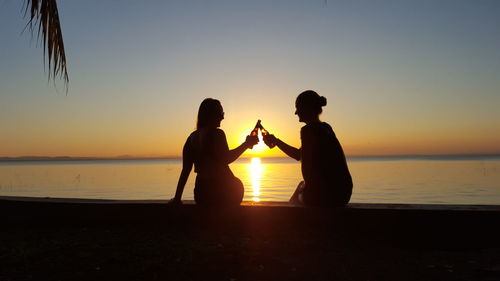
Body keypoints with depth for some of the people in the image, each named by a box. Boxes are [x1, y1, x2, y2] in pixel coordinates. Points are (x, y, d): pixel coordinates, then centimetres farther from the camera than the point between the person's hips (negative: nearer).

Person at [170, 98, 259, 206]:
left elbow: (186, 170, 7)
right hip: (221, 190, -6)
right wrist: (246, 144, -9)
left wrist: (177, 197, 9)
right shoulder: (217, 133, -12)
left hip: (201, 190, 6)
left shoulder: (192, 136, 9)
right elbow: (225, 159, -20)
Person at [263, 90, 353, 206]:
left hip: (326, 194, -8)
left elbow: (306, 164, -20)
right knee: (301, 186, 31)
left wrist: (306, 186, -2)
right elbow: (300, 155, 23)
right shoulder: (326, 128, 14)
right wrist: (276, 141, 28)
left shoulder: (308, 130, -14)